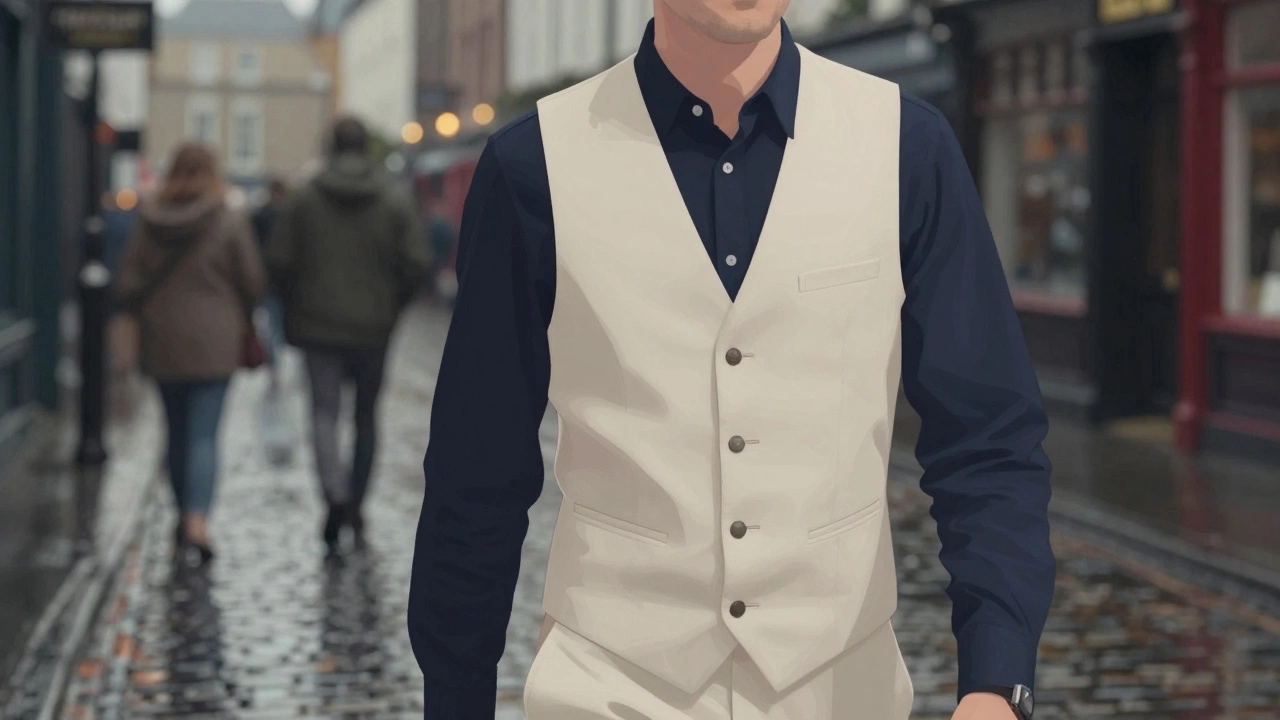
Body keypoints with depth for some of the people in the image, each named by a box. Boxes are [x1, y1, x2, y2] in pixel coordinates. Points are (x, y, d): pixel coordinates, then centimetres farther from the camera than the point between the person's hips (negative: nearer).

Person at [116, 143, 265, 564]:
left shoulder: (148, 222, 0)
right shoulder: (230, 222, -7)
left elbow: (129, 285, 2)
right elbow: (252, 283, -3)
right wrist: (239, 317, 17)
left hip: (162, 342, 3)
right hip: (213, 343, -3)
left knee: (177, 432, 16)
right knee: (205, 434, -6)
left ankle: (185, 517, 26)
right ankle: (197, 521, -21)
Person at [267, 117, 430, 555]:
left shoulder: (303, 200, -2)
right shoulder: (397, 201, -1)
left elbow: (278, 261, -3)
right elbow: (416, 264, -6)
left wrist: (296, 307, 13)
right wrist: (392, 306, 9)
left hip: (319, 324, -1)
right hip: (374, 327, 1)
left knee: (324, 410, 0)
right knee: (367, 416, 13)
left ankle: (334, 492, -24)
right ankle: (356, 508, 18)